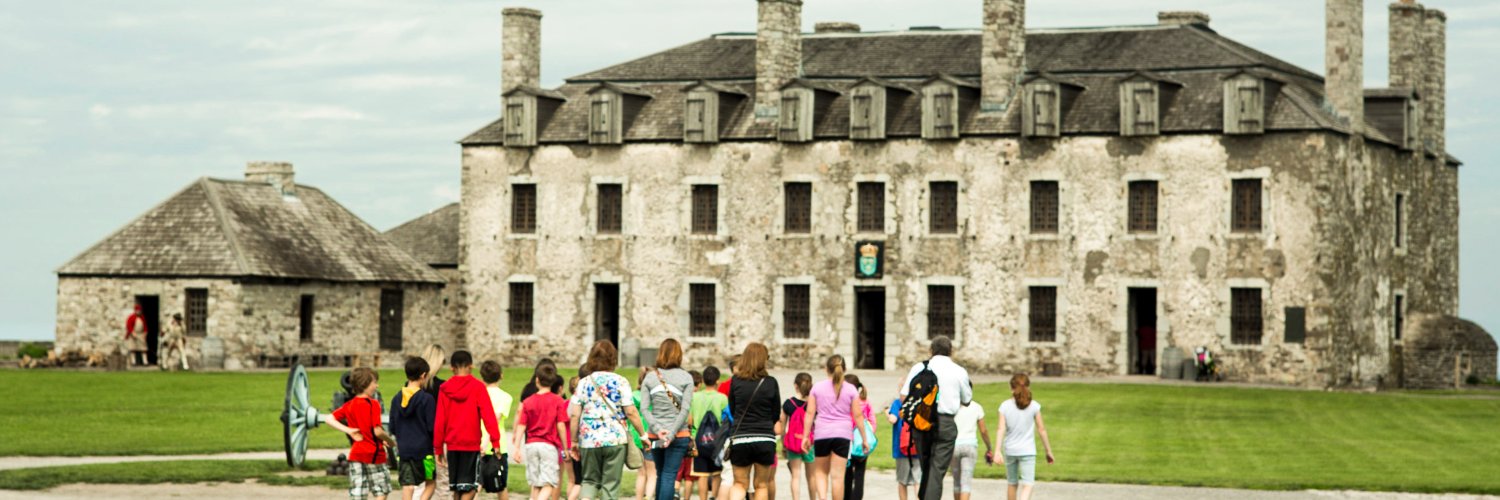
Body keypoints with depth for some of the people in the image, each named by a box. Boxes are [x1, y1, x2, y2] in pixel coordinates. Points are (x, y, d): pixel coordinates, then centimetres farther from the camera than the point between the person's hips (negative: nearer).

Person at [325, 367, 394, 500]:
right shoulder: (373, 404, -12)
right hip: (374, 454, -5)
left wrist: (348, 430, -3)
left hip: (355, 454, 5)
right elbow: (377, 431, -17)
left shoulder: (349, 405, 6)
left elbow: (328, 419, 1)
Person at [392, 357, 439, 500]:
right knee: (430, 484, 10)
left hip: (403, 450, 4)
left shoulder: (396, 399, 4)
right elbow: (432, 427, -11)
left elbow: (392, 428, 7)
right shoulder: (427, 399, -11)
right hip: (423, 449, -4)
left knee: (407, 487, 4)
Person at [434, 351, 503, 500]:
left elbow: (439, 420, 4)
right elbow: (488, 414, -11)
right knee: (469, 487, -3)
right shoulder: (477, 386, -5)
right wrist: (495, 440, -11)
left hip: (452, 444, 4)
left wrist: (438, 448, 9)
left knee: (456, 488, 14)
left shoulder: (445, 388, 3)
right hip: (472, 443, -4)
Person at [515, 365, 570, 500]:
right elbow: (560, 425, -6)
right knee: (548, 485, -4)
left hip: (531, 445, 3)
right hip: (549, 446, -3)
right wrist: (565, 447, 3)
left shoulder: (527, 401, 6)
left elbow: (521, 426, 1)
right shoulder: (557, 401, -2)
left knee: (536, 485, 13)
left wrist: (517, 448, 0)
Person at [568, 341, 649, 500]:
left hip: (589, 440, 2)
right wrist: (643, 433, 4)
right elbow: (630, 412, -7)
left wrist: (574, 441, 9)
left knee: (590, 480, 16)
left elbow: (574, 415, 0)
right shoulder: (620, 382, -3)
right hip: (615, 439, -2)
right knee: (611, 484, 6)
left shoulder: (584, 383, 3)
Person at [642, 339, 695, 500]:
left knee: (660, 474, 17)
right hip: (679, 435, -3)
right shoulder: (686, 377, -3)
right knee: (669, 475, -3)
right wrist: (671, 434, -13)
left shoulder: (650, 377, 4)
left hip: (654, 435, 3)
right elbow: (685, 409, -11)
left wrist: (658, 430, -12)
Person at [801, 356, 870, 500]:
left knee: (820, 471, 14)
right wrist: (865, 438, 7)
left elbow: (810, 413, 2)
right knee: (838, 475, 0)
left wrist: (806, 436, 7)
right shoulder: (851, 389, 2)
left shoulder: (817, 388, 4)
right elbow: (858, 415, 1)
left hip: (821, 434, 1)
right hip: (843, 434, -1)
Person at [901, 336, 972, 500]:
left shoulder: (919, 368, 5)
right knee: (937, 470, -2)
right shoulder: (959, 371, 2)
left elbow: (904, 396, 0)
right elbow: (966, 400, 13)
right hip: (946, 423, -2)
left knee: (926, 466, 19)